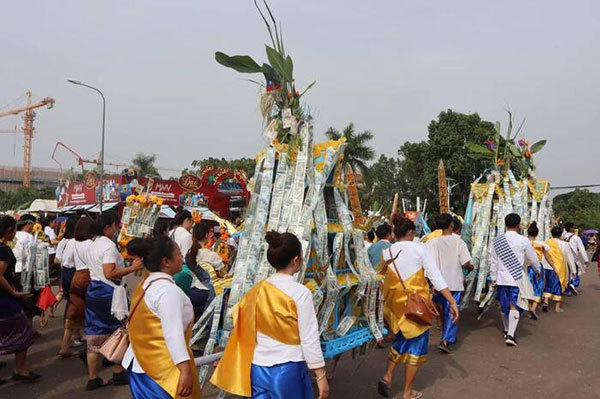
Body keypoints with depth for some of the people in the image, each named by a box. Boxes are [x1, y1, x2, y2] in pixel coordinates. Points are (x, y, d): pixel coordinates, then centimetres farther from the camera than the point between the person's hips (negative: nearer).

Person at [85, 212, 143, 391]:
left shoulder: (93, 245, 12)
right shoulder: (109, 245, -17)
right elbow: (109, 274, -25)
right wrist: (132, 268, -21)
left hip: (93, 291, 8)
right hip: (109, 293, -8)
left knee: (95, 335, 10)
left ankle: (93, 378, 17)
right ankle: (118, 373, 17)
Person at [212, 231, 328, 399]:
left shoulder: (257, 290, 1)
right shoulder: (300, 293, -14)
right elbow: (309, 339, -13)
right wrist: (321, 376, -5)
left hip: (257, 370, 5)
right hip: (288, 370, -4)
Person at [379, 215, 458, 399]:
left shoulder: (386, 252, 2)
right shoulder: (420, 248, -8)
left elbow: (381, 281, 6)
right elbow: (436, 276, -14)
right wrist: (452, 301, -13)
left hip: (394, 304, 4)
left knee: (402, 339, 25)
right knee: (416, 344, 10)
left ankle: (387, 376, 10)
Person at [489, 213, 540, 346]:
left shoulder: (497, 240, 1)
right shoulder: (523, 240, -9)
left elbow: (493, 260, 6)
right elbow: (533, 258, 3)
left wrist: (493, 278, 14)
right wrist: (538, 270, 22)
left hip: (501, 278, 4)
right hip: (518, 278, -3)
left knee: (503, 305, 17)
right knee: (515, 306, -1)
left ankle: (507, 330, 33)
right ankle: (511, 335, -10)